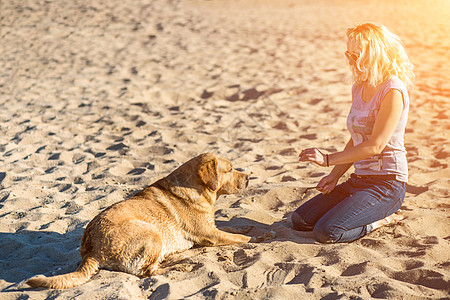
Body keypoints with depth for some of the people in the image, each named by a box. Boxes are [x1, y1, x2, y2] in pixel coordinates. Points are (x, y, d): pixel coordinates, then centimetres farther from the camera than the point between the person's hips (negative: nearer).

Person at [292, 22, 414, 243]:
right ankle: (373, 213, 12)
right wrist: (335, 175, 6)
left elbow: (375, 145, -21)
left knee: (326, 232, -23)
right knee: (300, 220, 0)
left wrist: (328, 159, -20)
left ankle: (381, 220, 1)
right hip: (359, 179, 9)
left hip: (386, 184, -9)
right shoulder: (359, 88, 11)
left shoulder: (393, 91, -15)